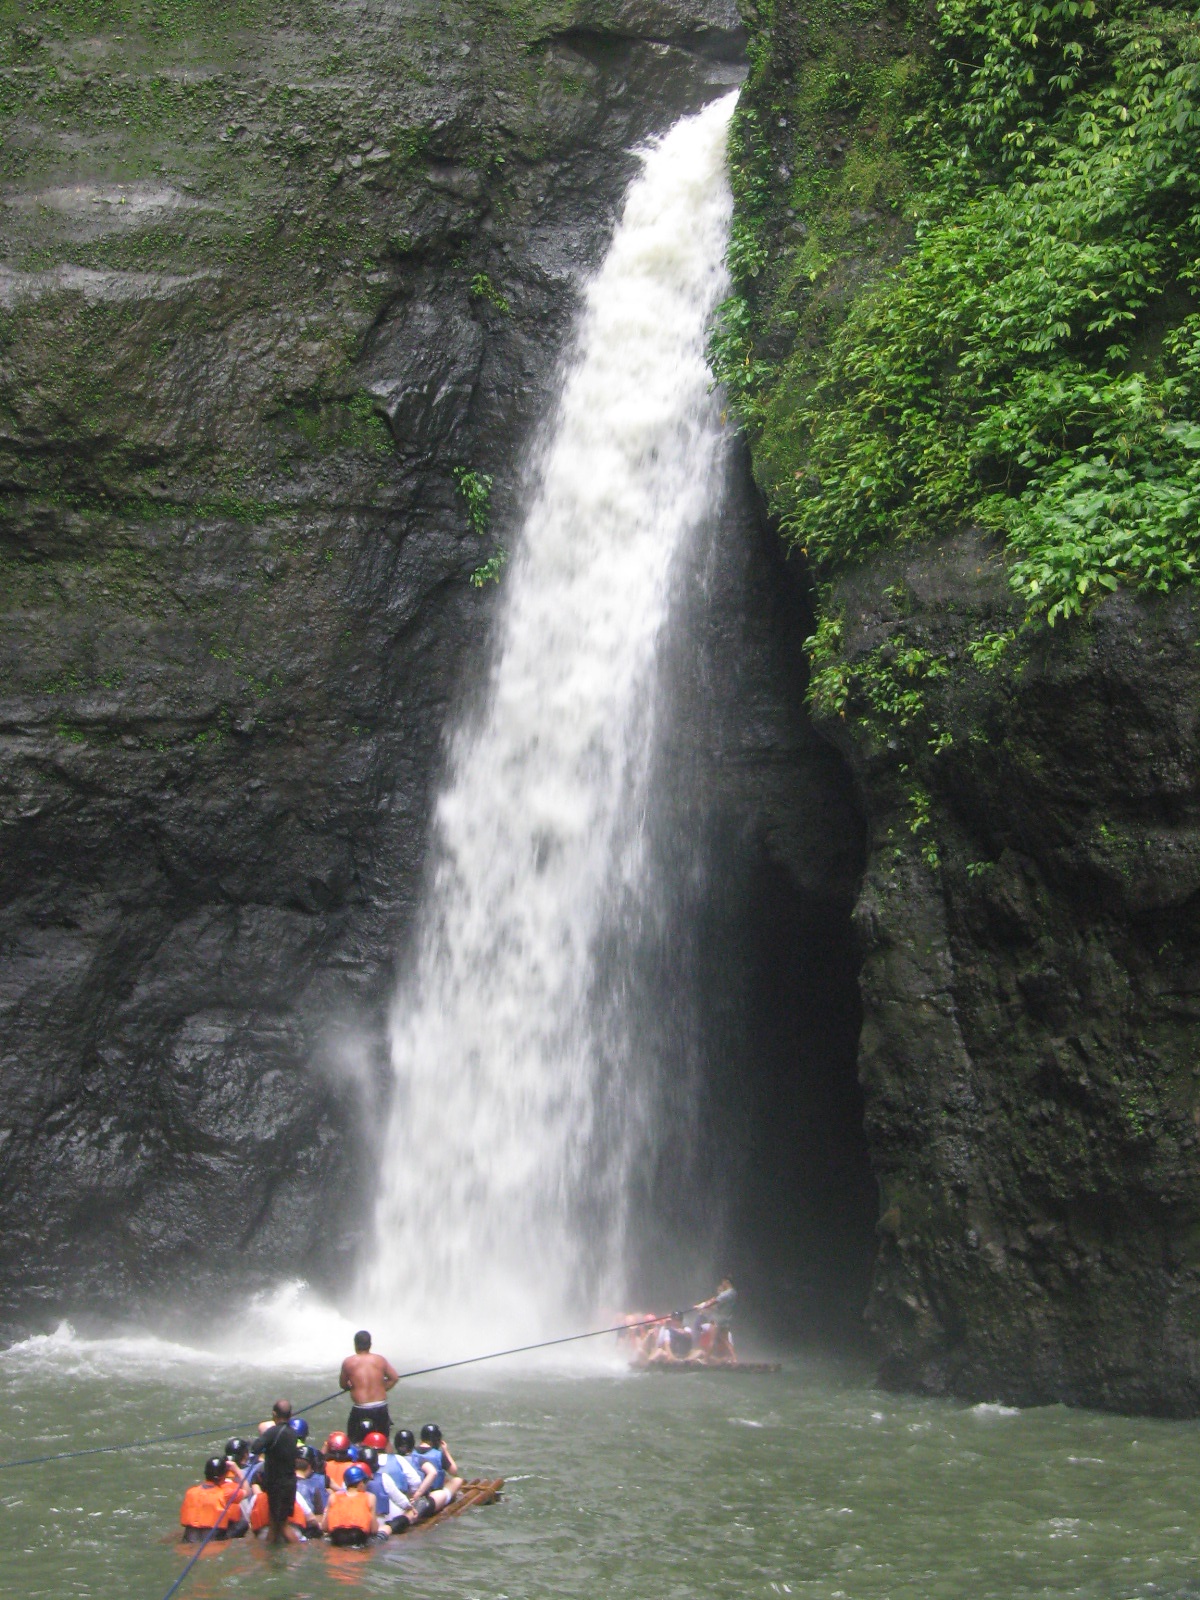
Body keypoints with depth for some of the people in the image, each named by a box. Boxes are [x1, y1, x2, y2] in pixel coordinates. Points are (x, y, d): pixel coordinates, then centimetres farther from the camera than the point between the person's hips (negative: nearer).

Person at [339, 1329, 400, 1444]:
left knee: (354, 1443, 12)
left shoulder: (348, 1362, -6)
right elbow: (395, 1378, 3)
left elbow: (343, 1384, 5)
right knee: (384, 1441, 20)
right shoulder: (380, 1360, -1)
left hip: (360, 1409, -2)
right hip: (381, 1407, 2)